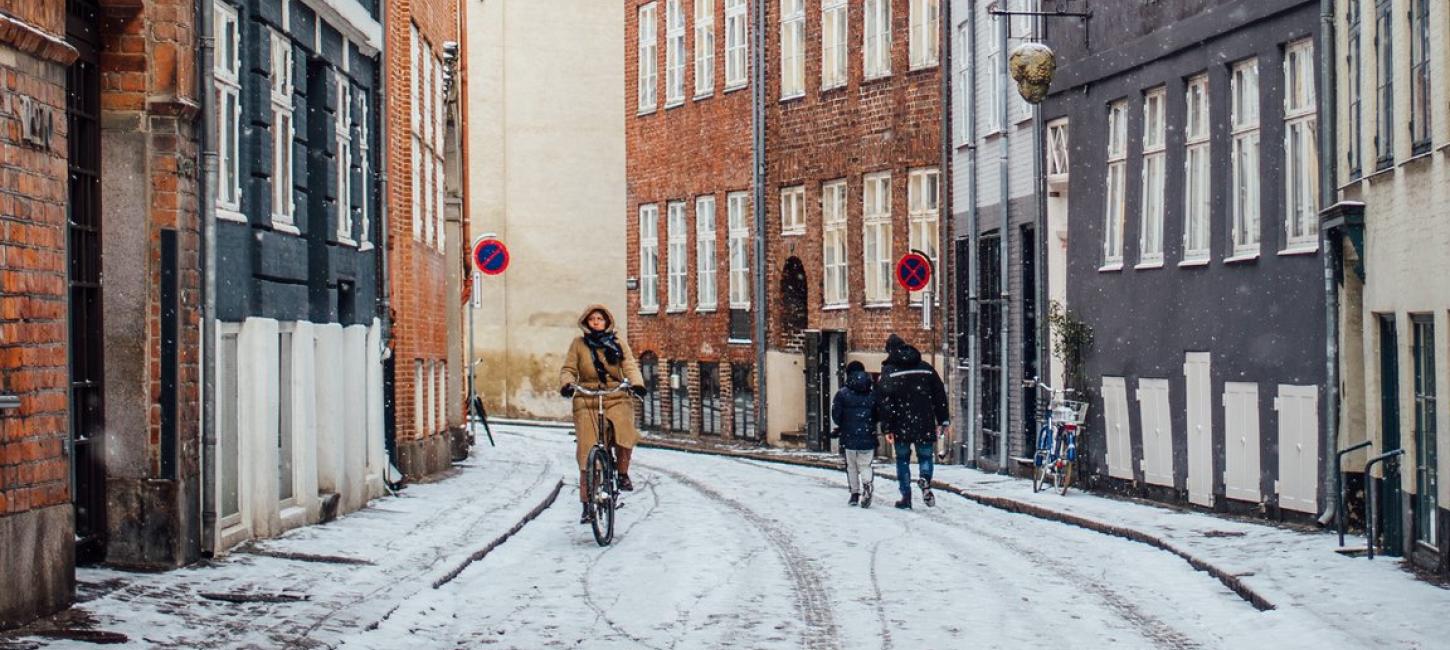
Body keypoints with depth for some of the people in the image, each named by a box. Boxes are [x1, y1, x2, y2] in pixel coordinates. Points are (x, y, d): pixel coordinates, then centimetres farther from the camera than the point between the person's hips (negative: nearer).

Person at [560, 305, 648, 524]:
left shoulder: (619, 344, 12)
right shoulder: (579, 344, 11)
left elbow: (630, 366, 2)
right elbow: (568, 370, 7)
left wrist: (636, 383, -18)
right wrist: (567, 384, -16)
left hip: (617, 398, 0)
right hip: (587, 401, 0)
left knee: (624, 431, -29)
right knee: (587, 451, -7)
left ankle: (623, 473, -1)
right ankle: (587, 503, 1)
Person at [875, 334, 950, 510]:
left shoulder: (888, 370, -2)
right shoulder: (926, 368, 8)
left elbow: (883, 401, -9)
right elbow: (940, 395, 10)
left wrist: (887, 428, -8)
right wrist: (943, 421, 15)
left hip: (901, 427, -2)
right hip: (924, 425, 2)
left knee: (902, 460, 11)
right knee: (925, 456, 13)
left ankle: (906, 497, 9)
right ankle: (925, 479, -18)